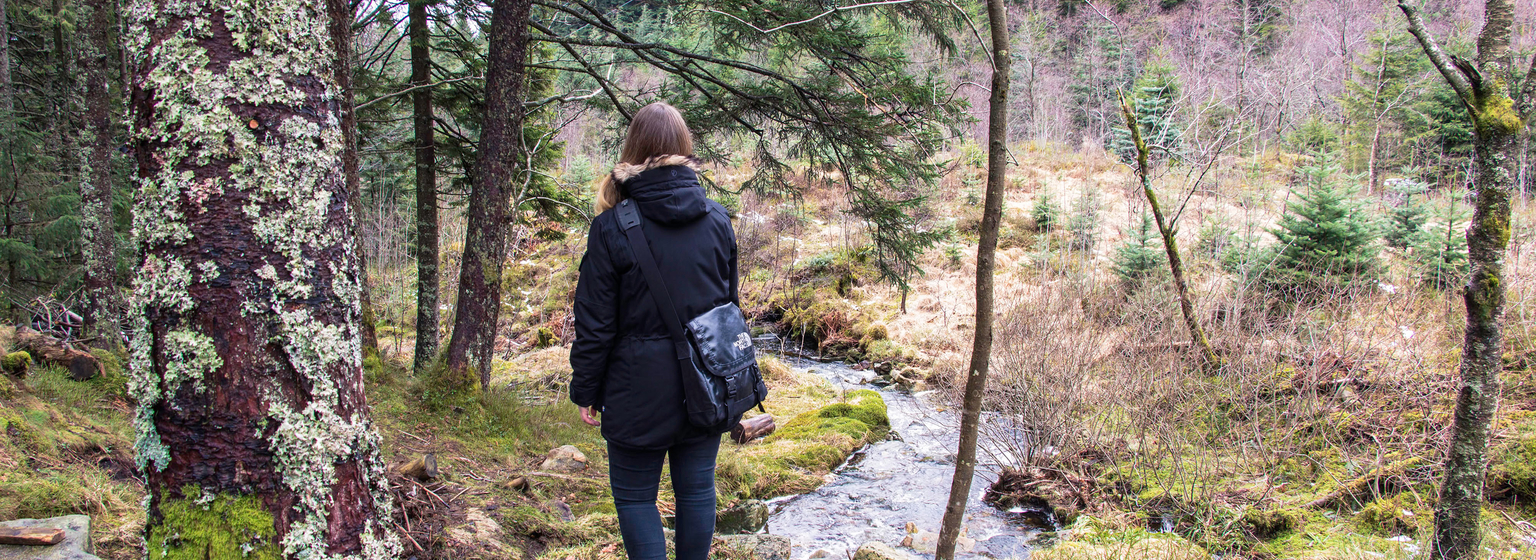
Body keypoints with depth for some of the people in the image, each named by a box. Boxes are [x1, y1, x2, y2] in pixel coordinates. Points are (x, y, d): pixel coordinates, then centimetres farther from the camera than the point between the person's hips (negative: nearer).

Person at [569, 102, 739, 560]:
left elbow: (596, 322, -9)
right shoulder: (717, 219, 1)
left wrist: (586, 391, 1)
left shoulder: (612, 226, -12)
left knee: (634, 494, 10)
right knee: (696, 488, 14)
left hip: (640, 387, -4)